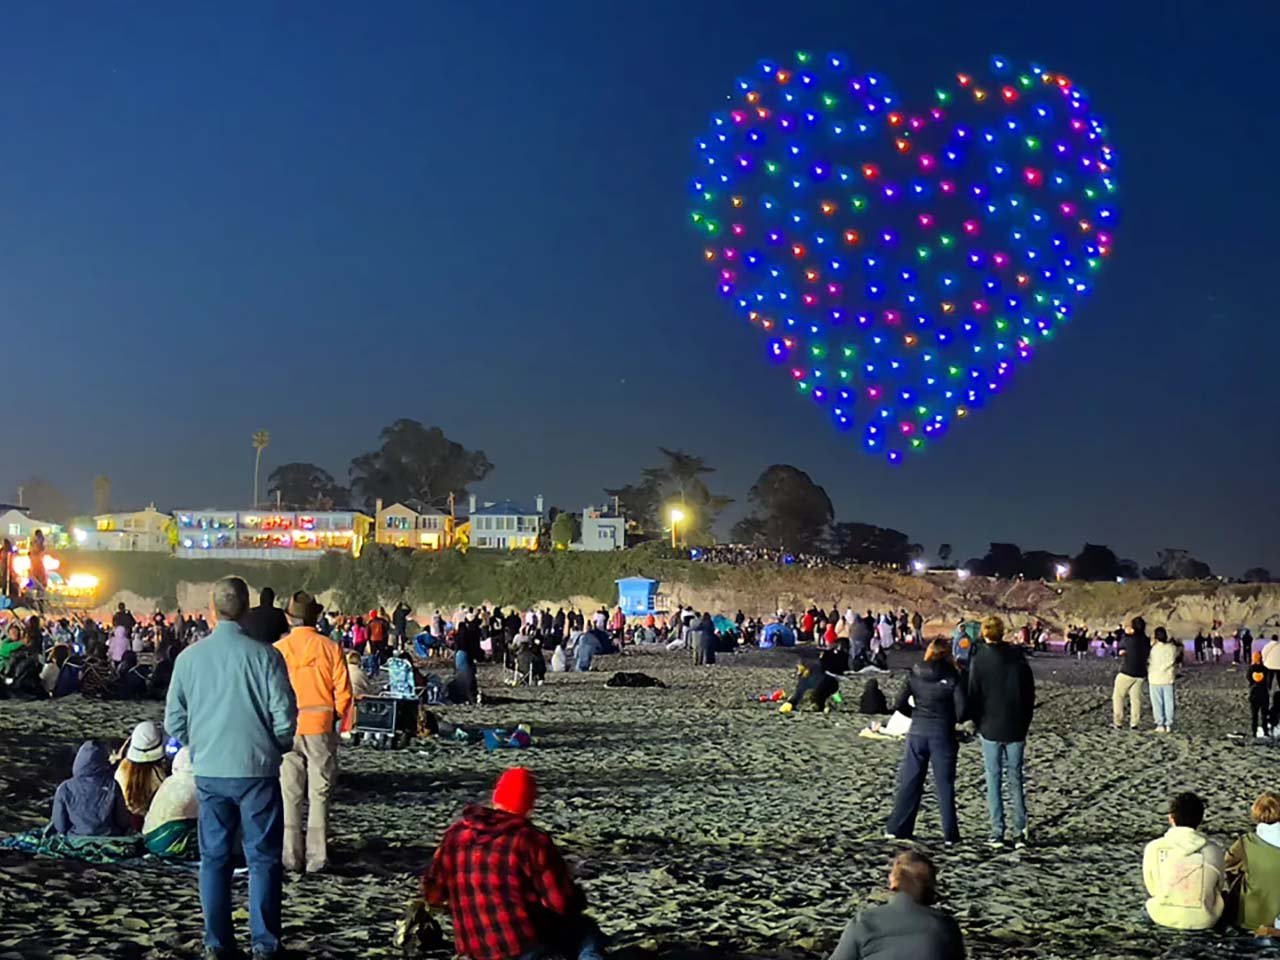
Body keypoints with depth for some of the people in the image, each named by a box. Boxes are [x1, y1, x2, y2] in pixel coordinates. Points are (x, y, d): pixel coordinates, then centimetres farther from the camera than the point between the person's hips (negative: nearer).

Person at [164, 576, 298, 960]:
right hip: (256, 770, -3)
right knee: (263, 858, 6)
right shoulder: (264, 655, -11)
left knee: (214, 857, 12)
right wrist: (275, 748, 11)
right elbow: (284, 717, -9)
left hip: (208, 772, 3)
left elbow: (173, 720, 4)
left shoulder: (189, 657, -2)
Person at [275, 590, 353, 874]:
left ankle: (291, 856, 10)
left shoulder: (278, 649, -6)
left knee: (289, 793, 8)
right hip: (321, 727, 0)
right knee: (319, 793, 6)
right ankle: (317, 857, 7)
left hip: (286, 729, 0)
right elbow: (343, 693, -4)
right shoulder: (330, 648, -6)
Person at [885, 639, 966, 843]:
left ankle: (897, 829, 9)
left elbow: (901, 704, 0)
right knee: (945, 784, 4)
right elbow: (962, 708, -13)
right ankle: (950, 834, 4)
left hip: (917, 732, 2)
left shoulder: (915, 674, 2)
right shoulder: (952, 677, -6)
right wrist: (953, 721, 7)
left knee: (910, 781, 9)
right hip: (942, 734, -2)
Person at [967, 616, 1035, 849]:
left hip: (990, 728, -3)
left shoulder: (980, 659, -8)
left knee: (993, 780, 3)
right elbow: (1030, 692, 5)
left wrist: (976, 722, 7)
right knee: (1015, 779, 9)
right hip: (1015, 729, 3)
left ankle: (997, 833, 2)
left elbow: (973, 694, -6)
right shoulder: (1018, 656, 1)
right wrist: (1024, 723, 13)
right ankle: (1020, 832, 5)